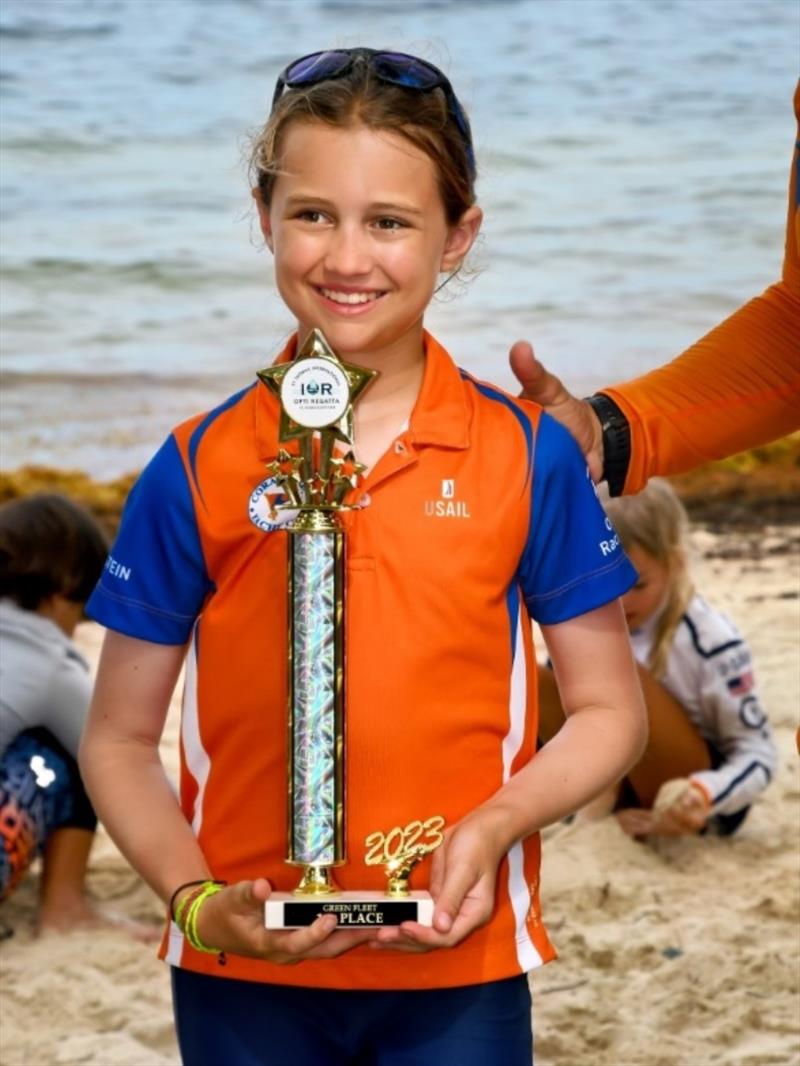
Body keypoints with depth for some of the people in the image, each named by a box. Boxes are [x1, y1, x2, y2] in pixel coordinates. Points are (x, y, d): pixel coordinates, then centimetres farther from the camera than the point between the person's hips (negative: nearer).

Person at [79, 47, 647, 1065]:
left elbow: (607, 712, 4)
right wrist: (198, 899, -12)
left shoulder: (529, 458, -2)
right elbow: (120, 740, 3)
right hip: (242, 980, 1)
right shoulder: (197, 473, -1)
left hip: (457, 966, 0)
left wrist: (493, 825, -13)